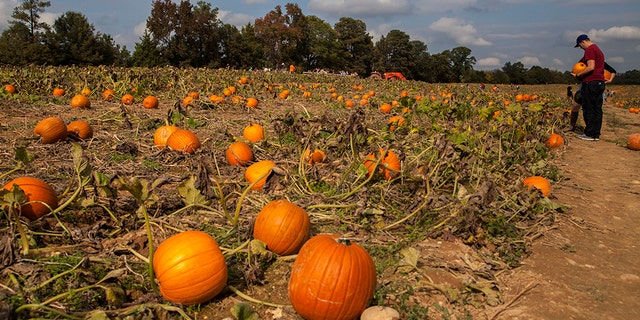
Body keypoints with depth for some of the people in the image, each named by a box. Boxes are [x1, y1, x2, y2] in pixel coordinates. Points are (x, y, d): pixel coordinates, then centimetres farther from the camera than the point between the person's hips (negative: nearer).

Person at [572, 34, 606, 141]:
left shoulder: (590, 49, -9)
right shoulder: (598, 50, 22)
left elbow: (591, 67, -20)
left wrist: (578, 75, -10)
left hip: (591, 83, -10)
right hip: (600, 82, 10)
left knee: (588, 109, -5)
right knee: (597, 109, 8)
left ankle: (590, 134, -3)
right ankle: (596, 134, 11)